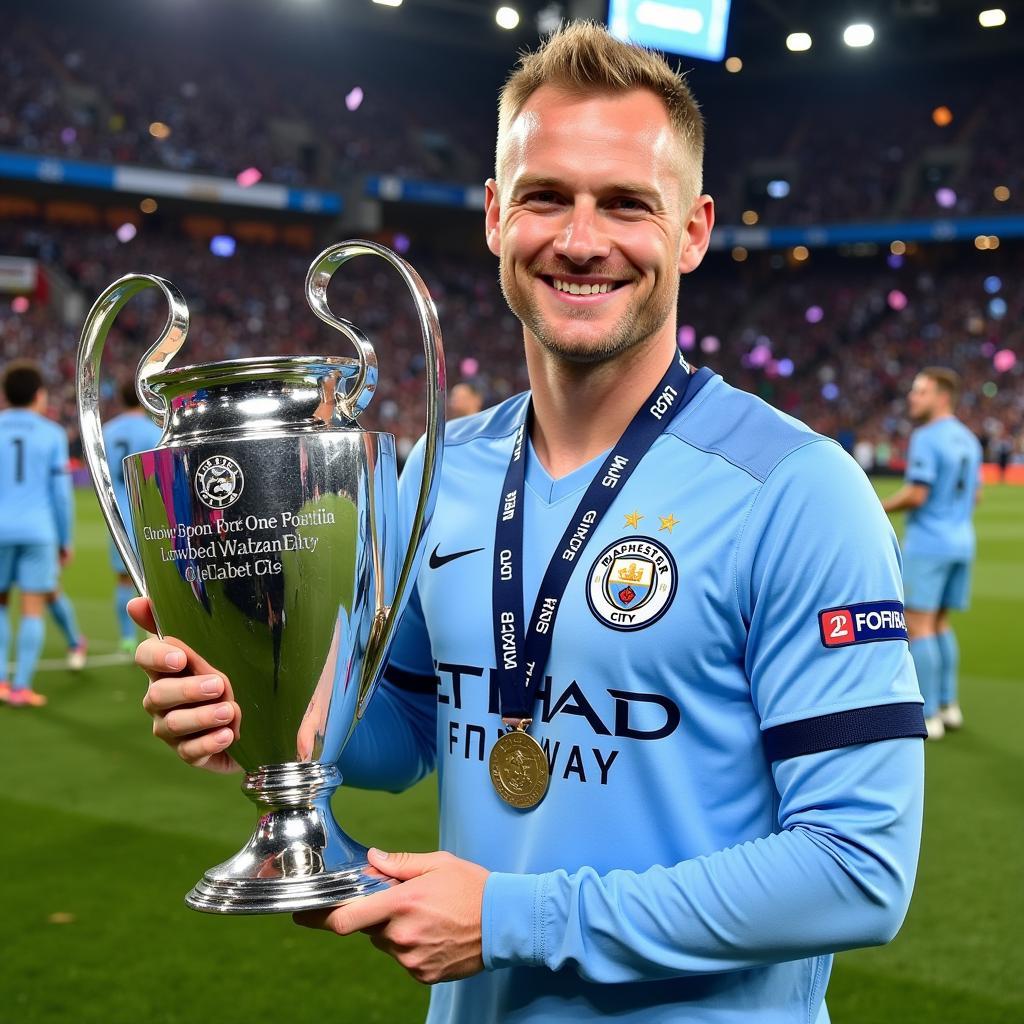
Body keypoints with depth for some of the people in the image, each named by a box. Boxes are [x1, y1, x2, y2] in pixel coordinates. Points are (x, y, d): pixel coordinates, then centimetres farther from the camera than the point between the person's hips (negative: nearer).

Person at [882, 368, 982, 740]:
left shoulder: (926, 438, -15)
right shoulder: (968, 439, 12)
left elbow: (916, 495, -20)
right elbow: (975, 494, 18)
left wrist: (879, 509, -6)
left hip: (927, 544, -9)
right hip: (961, 541, 9)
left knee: (919, 626, -5)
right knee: (940, 624, 17)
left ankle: (928, 716, -6)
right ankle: (948, 705, 17)